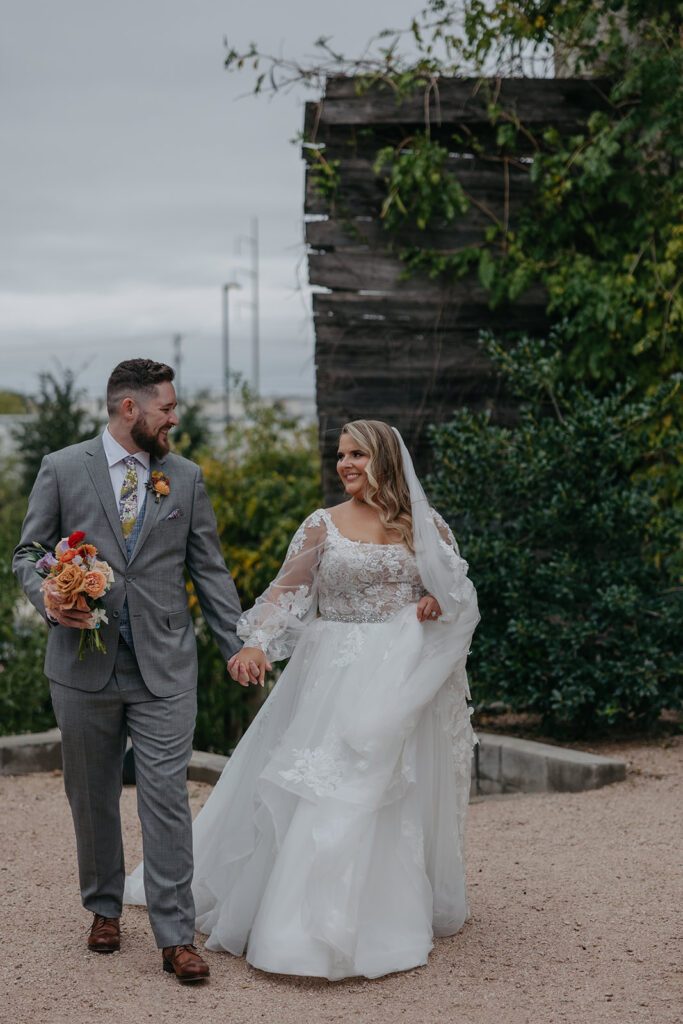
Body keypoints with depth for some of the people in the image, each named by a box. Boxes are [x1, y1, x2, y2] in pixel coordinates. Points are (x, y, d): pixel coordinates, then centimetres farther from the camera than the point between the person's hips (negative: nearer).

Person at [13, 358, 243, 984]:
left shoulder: (186, 477, 8)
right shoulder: (62, 469, 2)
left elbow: (210, 569, 11)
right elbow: (28, 553, 6)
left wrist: (237, 646, 7)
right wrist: (49, 596, -15)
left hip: (165, 669, 0)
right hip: (84, 665, 0)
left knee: (167, 798, -5)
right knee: (92, 797, 12)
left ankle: (177, 936, -1)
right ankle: (105, 909, 31)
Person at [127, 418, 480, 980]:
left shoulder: (426, 526, 7)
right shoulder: (323, 526, 3)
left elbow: (462, 593, 13)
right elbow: (287, 592, -3)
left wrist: (440, 604, -9)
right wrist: (257, 643, -18)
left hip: (406, 679, 2)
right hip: (338, 675, -2)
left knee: (402, 795, 6)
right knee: (325, 792, -7)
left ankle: (402, 909, 20)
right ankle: (318, 920, 0)